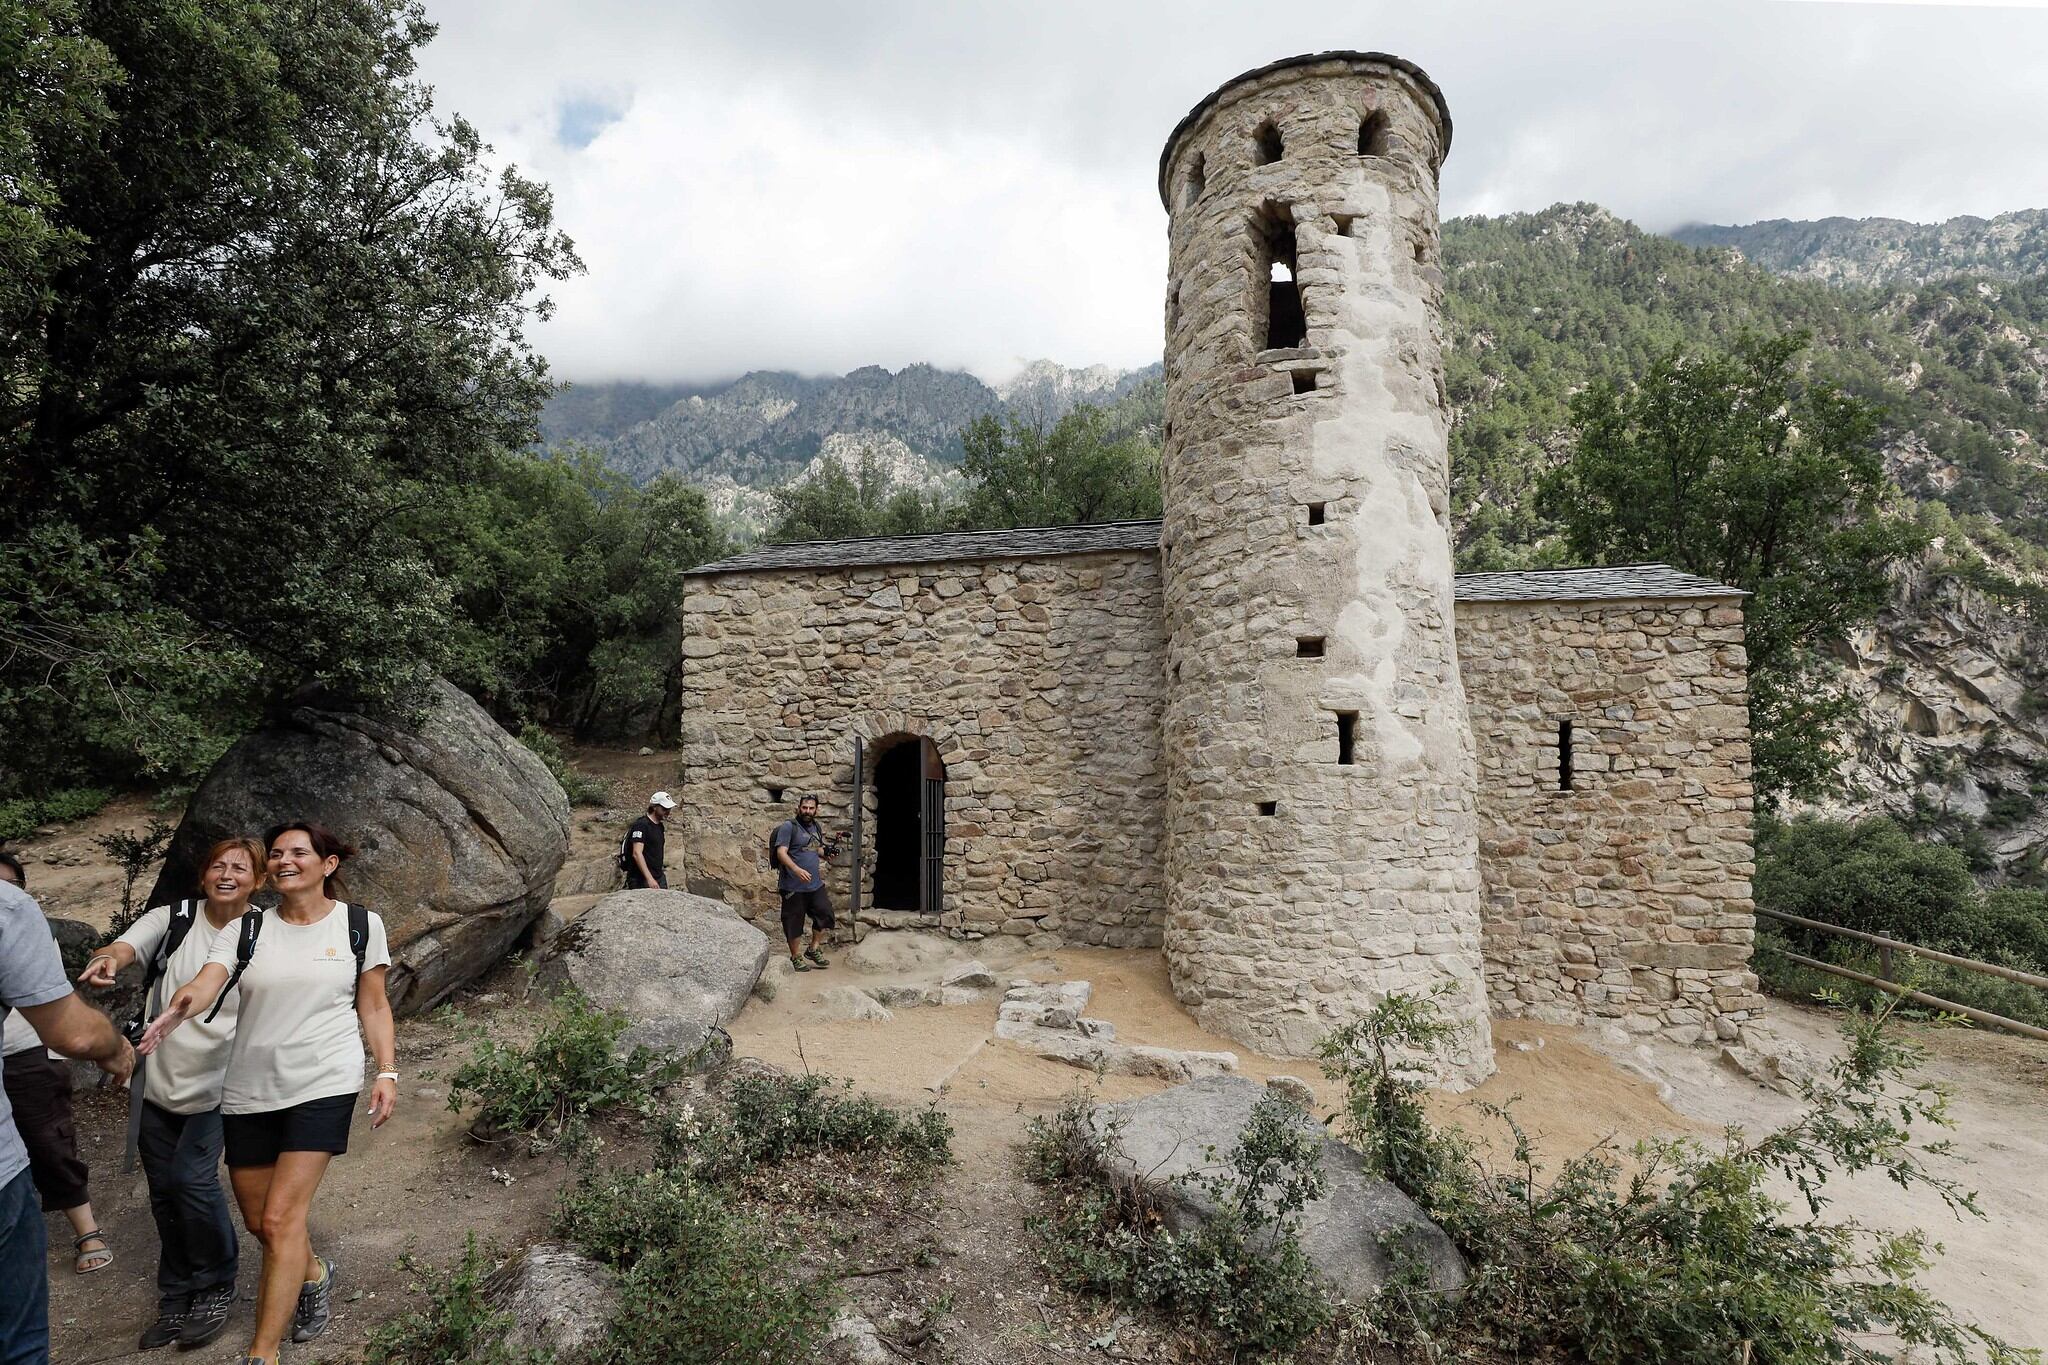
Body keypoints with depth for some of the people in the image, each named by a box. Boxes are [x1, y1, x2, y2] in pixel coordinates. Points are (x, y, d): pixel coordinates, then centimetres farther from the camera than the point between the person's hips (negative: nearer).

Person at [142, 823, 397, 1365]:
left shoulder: (361, 925, -2)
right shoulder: (247, 929, 3)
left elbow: (373, 1006, 3)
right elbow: (205, 982, -14)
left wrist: (388, 1072, -4)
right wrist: (177, 1009, -37)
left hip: (323, 1084, -4)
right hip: (249, 1089, 4)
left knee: (281, 1218, -9)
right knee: (258, 1220, 15)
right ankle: (314, 1273, 45)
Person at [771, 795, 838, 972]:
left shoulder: (816, 827, 12)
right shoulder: (788, 827, -11)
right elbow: (781, 852, -19)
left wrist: (826, 852, 2)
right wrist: (797, 870, -33)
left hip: (816, 884, 7)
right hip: (794, 886, -7)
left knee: (825, 915, 9)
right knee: (794, 922, 3)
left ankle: (814, 949, 26)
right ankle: (796, 957, 19)